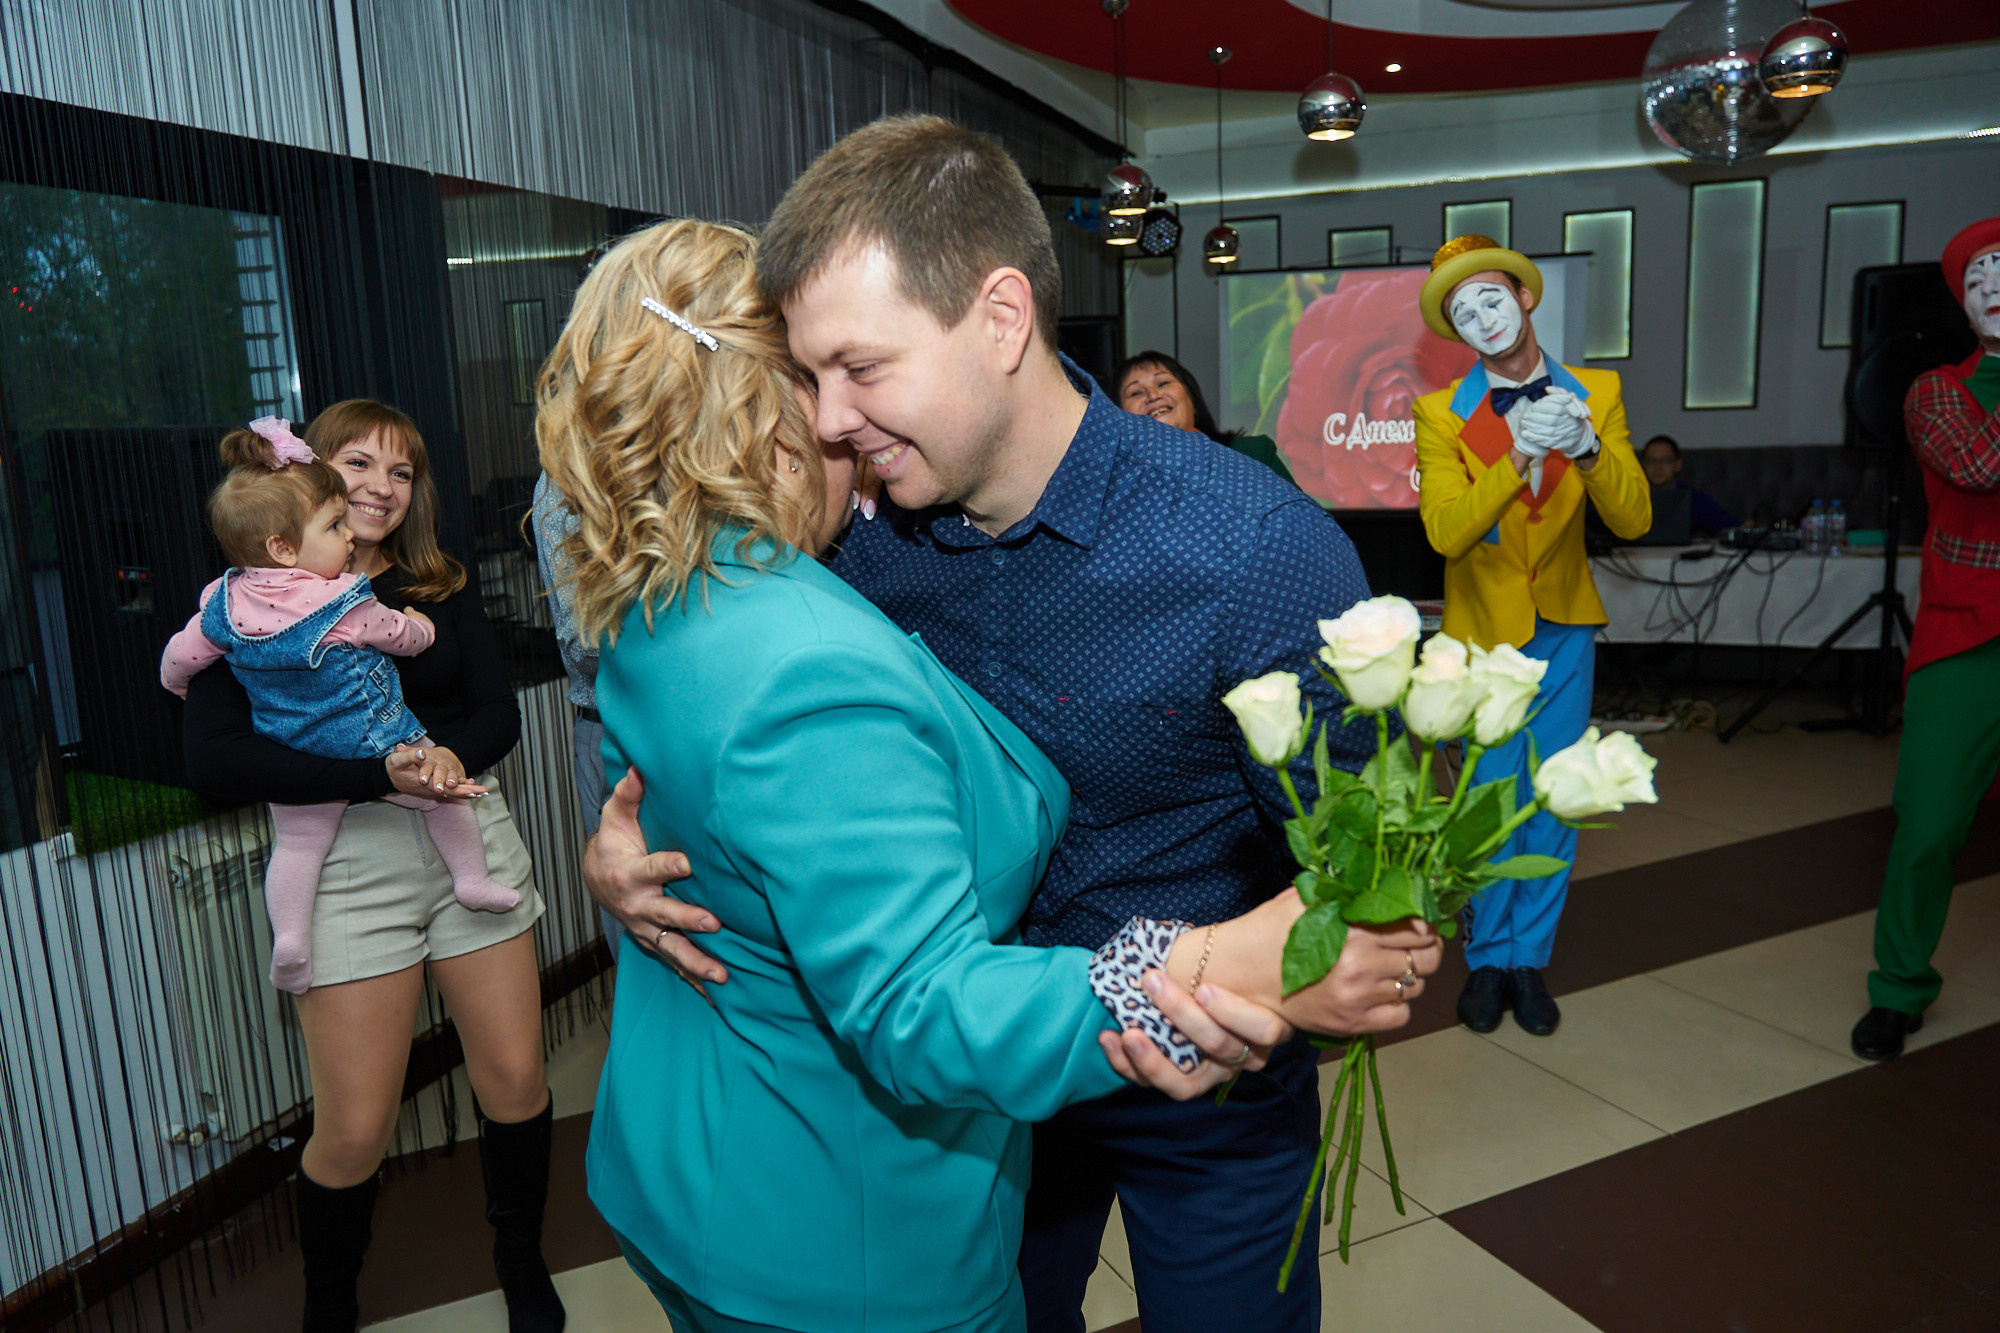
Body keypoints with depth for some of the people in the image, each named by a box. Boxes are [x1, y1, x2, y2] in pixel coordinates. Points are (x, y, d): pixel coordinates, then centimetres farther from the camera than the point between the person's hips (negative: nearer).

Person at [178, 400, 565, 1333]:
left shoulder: (441, 588, 11)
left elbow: (498, 710, 4)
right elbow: (213, 759, -13)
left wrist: (451, 754, -19)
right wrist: (381, 771, -24)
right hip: (347, 861, -3)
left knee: (515, 1082, 8)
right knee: (353, 1132, 1)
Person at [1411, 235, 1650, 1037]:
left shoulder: (1595, 395, -1)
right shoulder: (1442, 414, -8)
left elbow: (1633, 520, -9)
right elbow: (1444, 529, -21)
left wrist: (1588, 448, -26)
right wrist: (1518, 456, -31)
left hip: (1564, 631, 2)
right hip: (1484, 632, -2)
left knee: (1553, 806, 8)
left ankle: (1530, 957, 24)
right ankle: (1487, 960, 23)